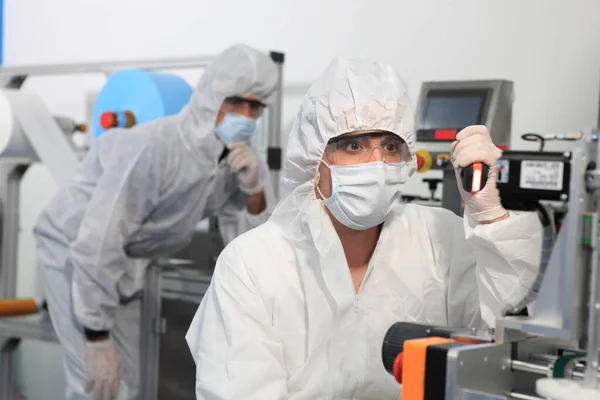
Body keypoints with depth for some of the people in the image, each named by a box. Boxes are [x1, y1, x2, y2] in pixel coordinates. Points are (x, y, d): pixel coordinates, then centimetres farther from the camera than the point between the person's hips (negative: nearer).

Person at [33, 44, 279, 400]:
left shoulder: (238, 158, -10)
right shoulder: (154, 149, -32)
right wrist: (98, 339, -28)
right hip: (75, 251, -7)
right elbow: (97, 244, -32)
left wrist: (255, 189, -25)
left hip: (125, 262, 7)